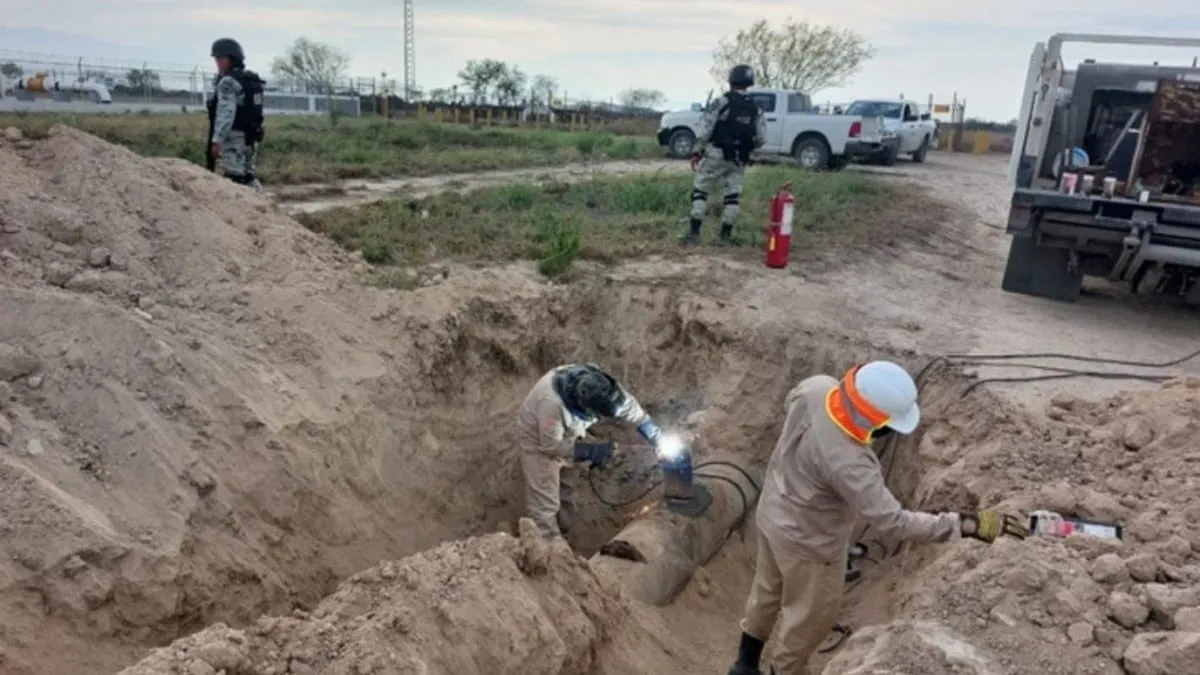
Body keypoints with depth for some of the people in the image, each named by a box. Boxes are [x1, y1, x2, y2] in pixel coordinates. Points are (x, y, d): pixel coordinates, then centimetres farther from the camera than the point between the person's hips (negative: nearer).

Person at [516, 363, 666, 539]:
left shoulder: (598, 384, -28)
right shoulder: (552, 403, -45)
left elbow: (630, 407, -13)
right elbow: (551, 445, -31)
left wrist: (657, 439, -15)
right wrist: (592, 451, -36)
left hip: (568, 433, 6)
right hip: (540, 439, -6)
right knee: (545, 501, -3)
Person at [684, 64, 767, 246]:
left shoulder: (724, 101, -5)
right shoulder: (755, 109, 9)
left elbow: (706, 126, -11)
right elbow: (761, 138, 7)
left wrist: (696, 150, -9)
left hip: (716, 155, -4)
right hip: (738, 160, 4)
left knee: (700, 190, 2)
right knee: (733, 196, 10)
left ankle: (694, 231, -5)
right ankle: (726, 235, 8)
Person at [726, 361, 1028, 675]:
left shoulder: (816, 387, -20)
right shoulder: (847, 462, -41)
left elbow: (790, 401, 4)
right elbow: (892, 524, -37)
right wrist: (966, 524, -34)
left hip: (772, 513, 8)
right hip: (807, 541, -8)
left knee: (768, 590, 30)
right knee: (811, 616, 20)